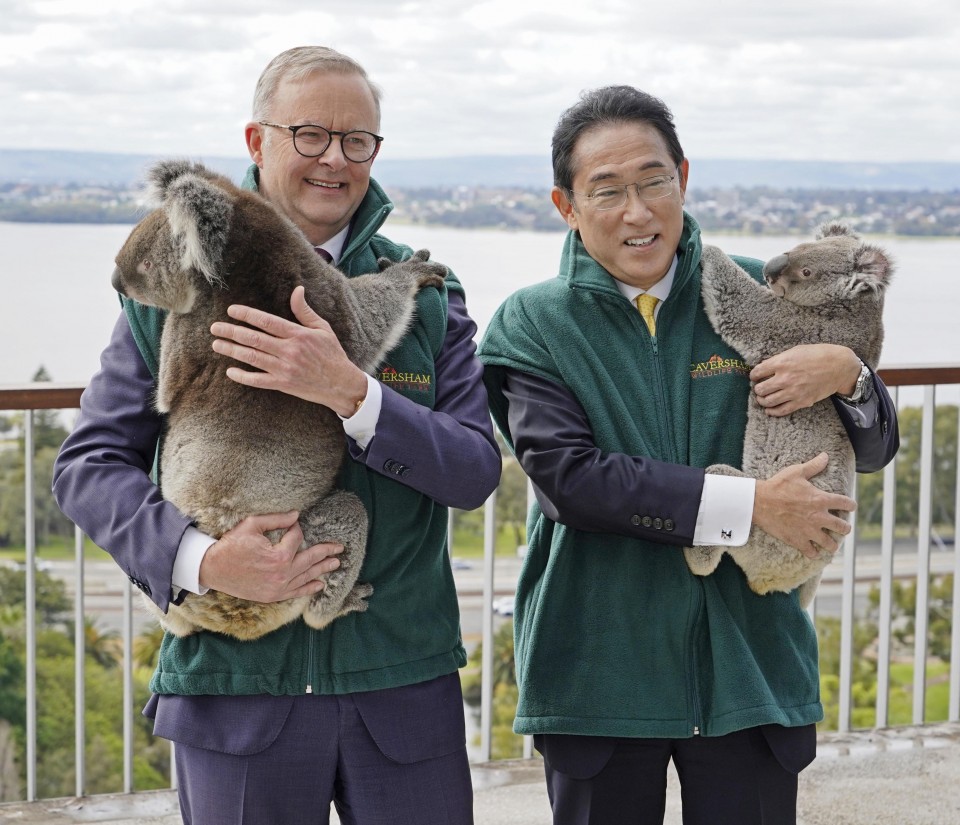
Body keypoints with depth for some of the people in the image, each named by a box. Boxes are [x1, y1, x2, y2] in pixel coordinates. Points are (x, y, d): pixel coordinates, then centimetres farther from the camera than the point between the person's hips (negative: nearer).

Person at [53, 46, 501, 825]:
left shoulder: (429, 297, 5)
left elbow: (476, 471, -4)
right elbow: (89, 462, 0)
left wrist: (348, 391, -21)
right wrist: (199, 558, -18)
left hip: (404, 688, 1)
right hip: (233, 688, -1)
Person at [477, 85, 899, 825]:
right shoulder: (532, 325, -2)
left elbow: (875, 450, 11)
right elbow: (568, 477, -17)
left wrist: (845, 372, -12)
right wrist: (747, 504, -19)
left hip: (747, 662, 2)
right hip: (600, 673, -1)